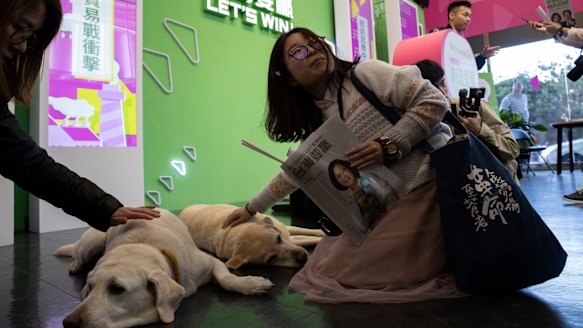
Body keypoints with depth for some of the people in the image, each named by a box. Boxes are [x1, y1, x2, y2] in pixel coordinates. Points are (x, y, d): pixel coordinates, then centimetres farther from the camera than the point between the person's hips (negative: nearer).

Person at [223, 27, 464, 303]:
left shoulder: (365, 73, -4)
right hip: (391, 203, 7)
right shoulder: (317, 126, 12)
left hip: (431, 182, -7)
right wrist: (251, 208, 30)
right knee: (331, 266, 3)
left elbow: (434, 101, -7)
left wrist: (389, 145, -19)